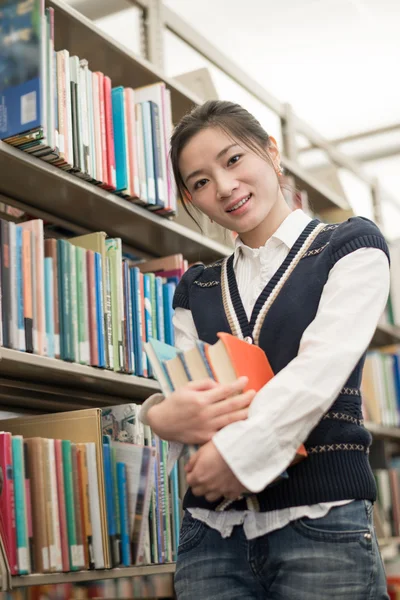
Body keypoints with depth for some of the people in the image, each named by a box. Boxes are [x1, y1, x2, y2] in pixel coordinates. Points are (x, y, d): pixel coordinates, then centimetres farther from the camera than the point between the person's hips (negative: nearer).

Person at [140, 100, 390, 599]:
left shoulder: (352, 245, 4)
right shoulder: (196, 290, 16)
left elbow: (323, 366, -9)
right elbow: (182, 397, 7)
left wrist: (236, 451, -16)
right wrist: (163, 416, -16)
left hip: (320, 521, -3)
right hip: (211, 531, 4)